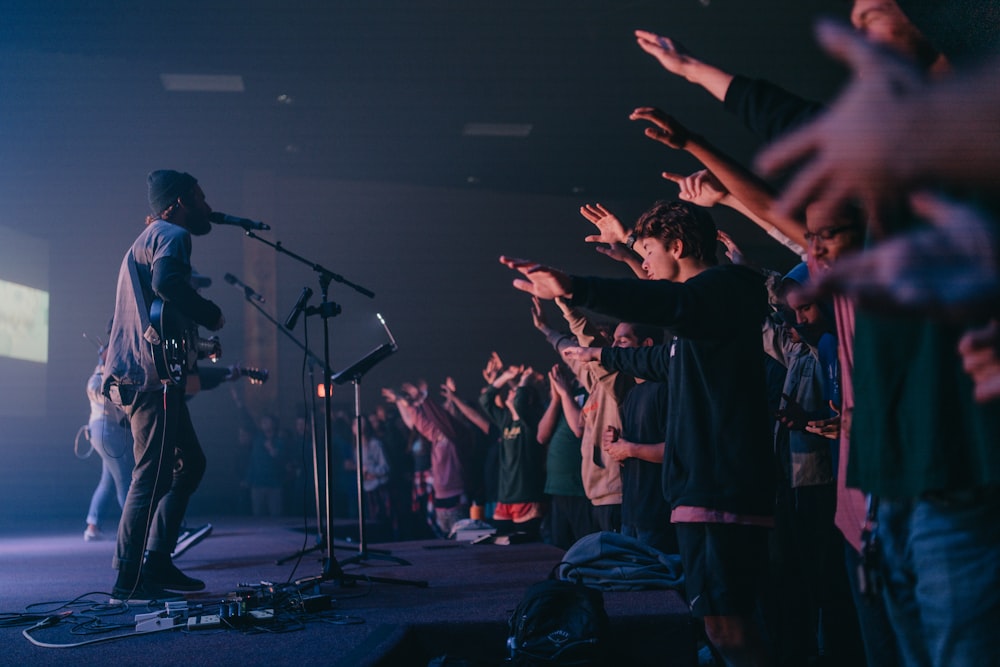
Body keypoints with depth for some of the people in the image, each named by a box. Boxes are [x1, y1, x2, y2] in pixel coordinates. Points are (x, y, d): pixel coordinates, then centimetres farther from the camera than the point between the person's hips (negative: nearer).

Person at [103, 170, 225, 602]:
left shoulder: (148, 238, 27)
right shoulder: (173, 236, -6)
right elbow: (166, 283, -27)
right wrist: (212, 315, -14)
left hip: (130, 376, 11)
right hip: (150, 376, -11)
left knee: (190, 463, 15)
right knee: (153, 475, -8)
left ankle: (157, 562, 17)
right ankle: (129, 580, -5)